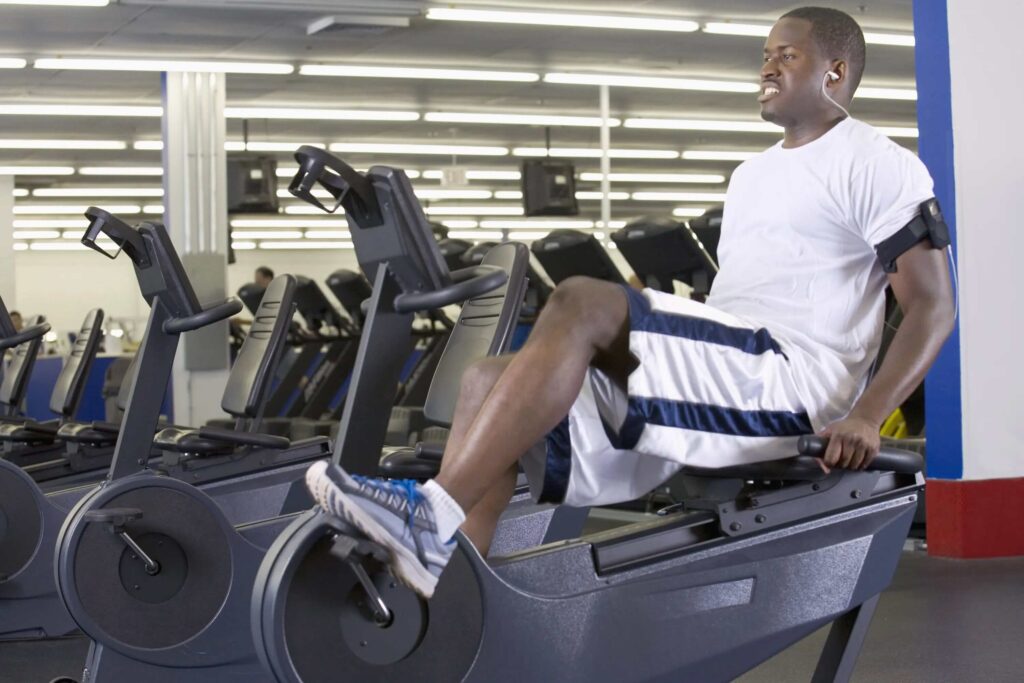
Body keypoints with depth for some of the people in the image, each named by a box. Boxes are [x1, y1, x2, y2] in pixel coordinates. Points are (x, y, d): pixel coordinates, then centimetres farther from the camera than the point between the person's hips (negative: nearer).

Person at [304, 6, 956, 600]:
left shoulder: (876, 165, 1)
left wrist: (865, 416, -20)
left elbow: (934, 305, -7)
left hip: (787, 386, -9)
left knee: (583, 303, -29)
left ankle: (433, 514, -33)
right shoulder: (753, 175, 27)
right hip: (717, 395, 9)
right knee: (489, 382, -7)